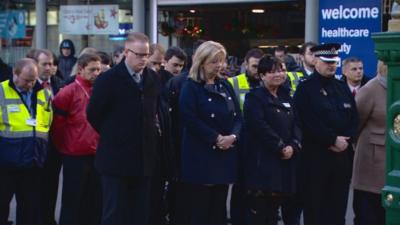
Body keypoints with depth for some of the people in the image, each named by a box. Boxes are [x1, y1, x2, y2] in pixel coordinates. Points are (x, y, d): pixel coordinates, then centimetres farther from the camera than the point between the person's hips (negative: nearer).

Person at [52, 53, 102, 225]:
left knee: (95, 204, 11)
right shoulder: (68, 92, -10)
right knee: (72, 204, 4)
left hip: (96, 156, 5)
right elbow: (58, 124, -5)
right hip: (75, 157, -5)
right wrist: (63, 147, 4)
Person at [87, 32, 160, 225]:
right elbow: (93, 114, -2)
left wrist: (148, 135, 10)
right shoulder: (108, 79, -8)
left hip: (144, 159, 5)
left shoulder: (153, 79, 6)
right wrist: (112, 136, 5)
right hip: (116, 159, -5)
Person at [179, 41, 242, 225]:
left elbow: (238, 117, 9)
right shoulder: (190, 87, -4)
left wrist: (232, 136, -11)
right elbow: (191, 120, -14)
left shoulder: (225, 86, 13)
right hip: (200, 156, -5)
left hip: (225, 155, 6)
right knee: (199, 210, -1)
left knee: (219, 209, 9)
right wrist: (216, 138, -17)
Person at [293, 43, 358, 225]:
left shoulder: (342, 87, 15)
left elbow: (354, 118, 10)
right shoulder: (305, 88, -4)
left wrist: (345, 139, -8)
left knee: (338, 205, 8)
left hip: (342, 155, 5)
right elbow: (308, 123, -15)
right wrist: (333, 140, -15)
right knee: (315, 205, 2)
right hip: (316, 156, -5)